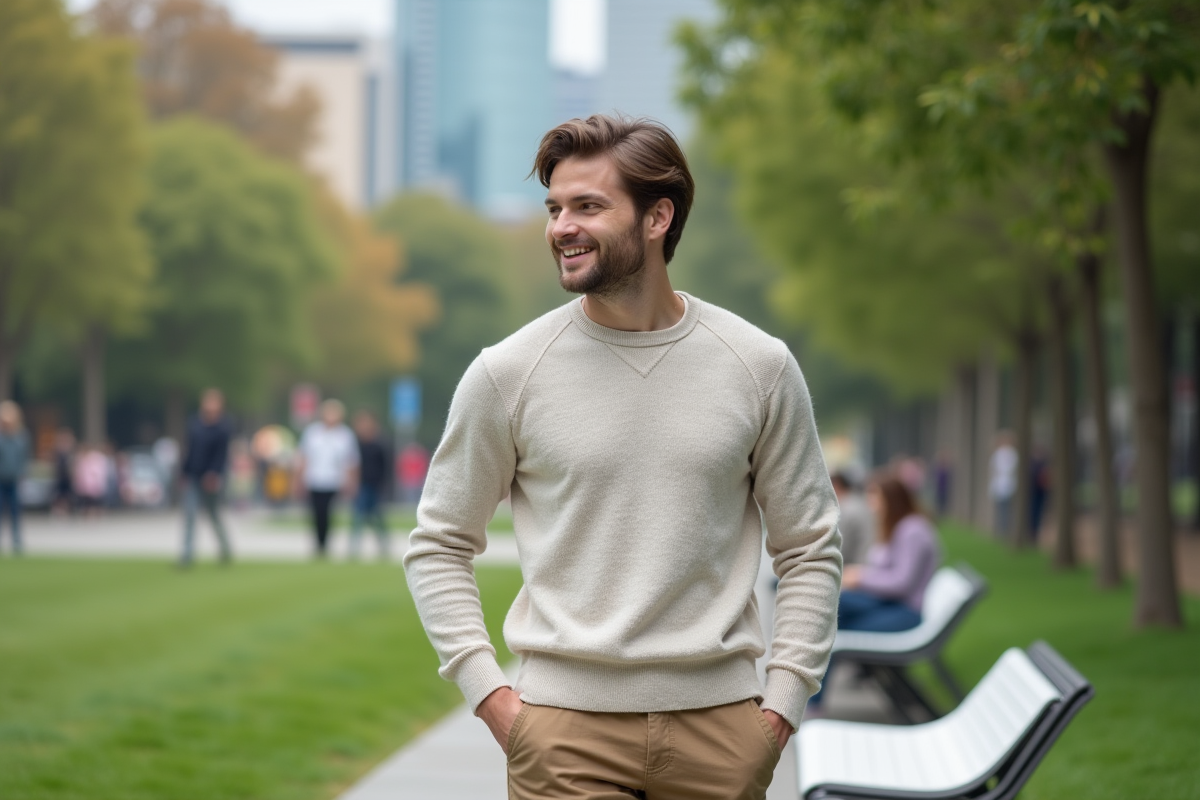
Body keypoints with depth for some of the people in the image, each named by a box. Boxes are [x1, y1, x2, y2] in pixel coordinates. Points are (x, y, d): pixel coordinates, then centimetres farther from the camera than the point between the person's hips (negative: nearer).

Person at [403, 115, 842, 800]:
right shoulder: (506, 373, -1)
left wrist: (784, 699, 1)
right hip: (564, 726, -1)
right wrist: (486, 689, -3)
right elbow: (440, 544, 7)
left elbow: (810, 548, 9)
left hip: (718, 719, 1)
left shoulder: (760, 366, 2)